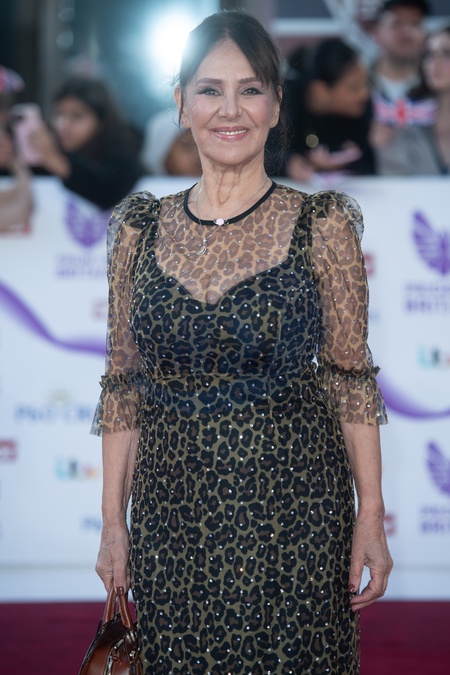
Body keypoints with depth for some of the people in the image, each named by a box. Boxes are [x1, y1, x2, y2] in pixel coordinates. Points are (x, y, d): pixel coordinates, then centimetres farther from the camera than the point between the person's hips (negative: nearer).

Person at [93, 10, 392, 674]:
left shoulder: (321, 226, -2)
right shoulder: (142, 229, 5)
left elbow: (350, 379, -1)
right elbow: (123, 385, 8)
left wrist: (371, 519, -4)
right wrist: (113, 520, 6)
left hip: (293, 508, -2)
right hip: (171, 509, 2)